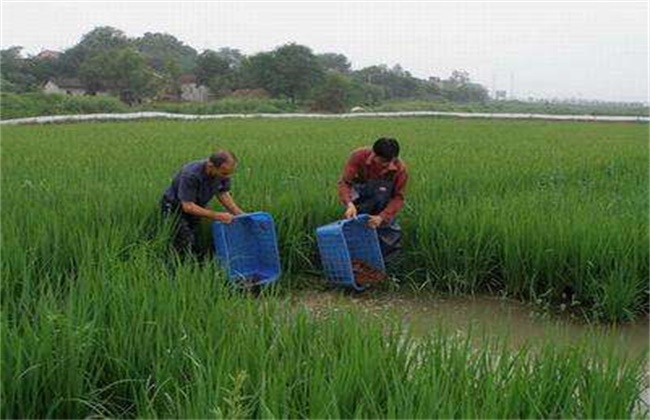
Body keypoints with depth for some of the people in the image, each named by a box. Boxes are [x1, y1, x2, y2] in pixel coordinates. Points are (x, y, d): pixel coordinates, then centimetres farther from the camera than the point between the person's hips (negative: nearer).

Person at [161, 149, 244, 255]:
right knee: (185, 249, -16)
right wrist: (217, 216, -35)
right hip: (174, 207, -6)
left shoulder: (222, 171, -18)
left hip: (196, 206, 6)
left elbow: (223, 194, -1)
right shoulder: (191, 174, -37)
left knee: (197, 250, 1)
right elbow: (188, 207, -33)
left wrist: (240, 214, -12)